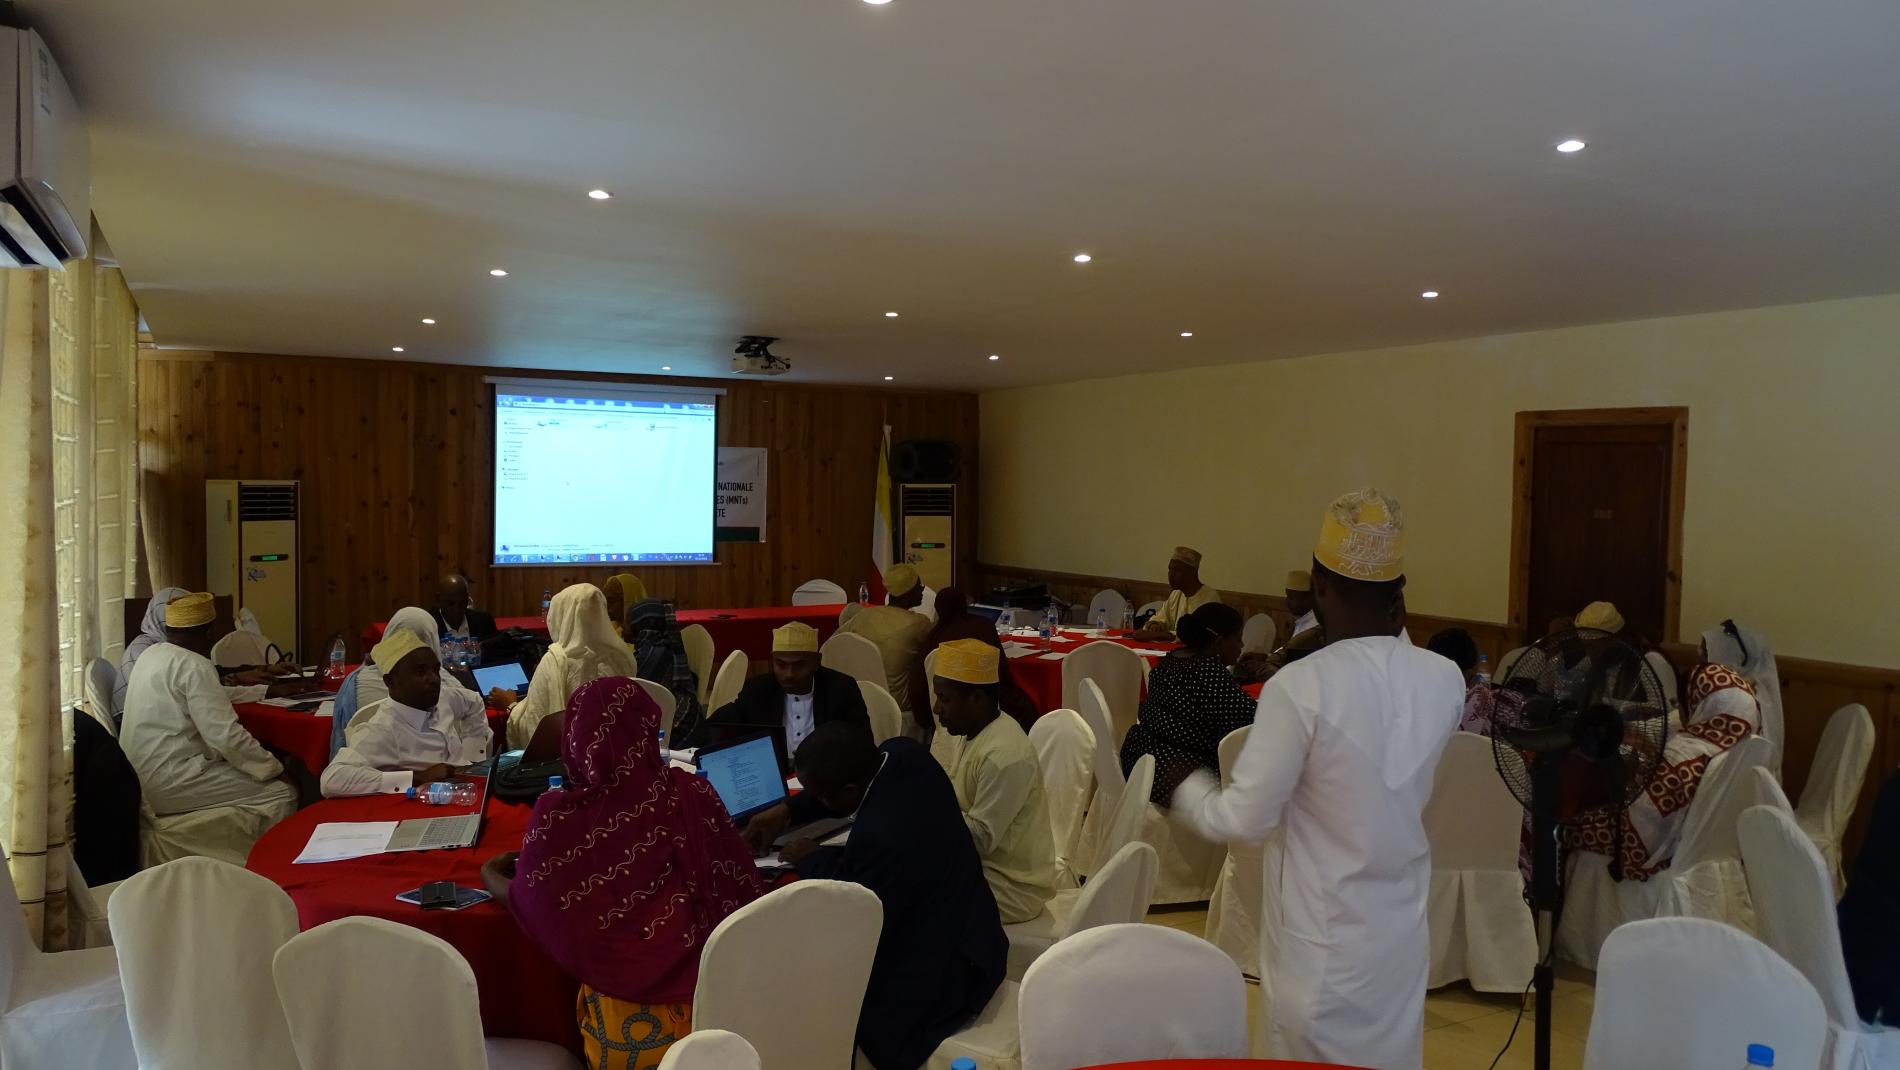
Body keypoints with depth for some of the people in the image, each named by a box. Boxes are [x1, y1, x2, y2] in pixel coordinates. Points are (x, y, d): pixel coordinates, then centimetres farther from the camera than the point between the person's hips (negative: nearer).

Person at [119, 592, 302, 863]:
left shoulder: (150, 654, 11)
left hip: (142, 777, 10)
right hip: (169, 784, -10)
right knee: (282, 793, -10)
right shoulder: (193, 665, -17)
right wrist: (274, 769, -13)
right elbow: (225, 735, -22)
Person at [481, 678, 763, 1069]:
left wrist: (490, 875, 26)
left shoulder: (557, 817, -15)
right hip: (709, 999, 1)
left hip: (626, 1017, -1)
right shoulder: (692, 794, -12)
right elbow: (742, 891, -1)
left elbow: (524, 900, 4)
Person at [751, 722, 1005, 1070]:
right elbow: (853, 775, 12)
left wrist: (813, 860, -7)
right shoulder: (903, 753, -12)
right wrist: (788, 809, 8)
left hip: (938, 976, -9)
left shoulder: (879, 837, -36)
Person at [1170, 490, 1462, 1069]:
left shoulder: (1300, 686, -23)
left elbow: (1243, 821, -18)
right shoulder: (1445, 679, -7)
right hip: (1403, 928, 5)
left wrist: (1187, 788, 2)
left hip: (1323, 940, -5)